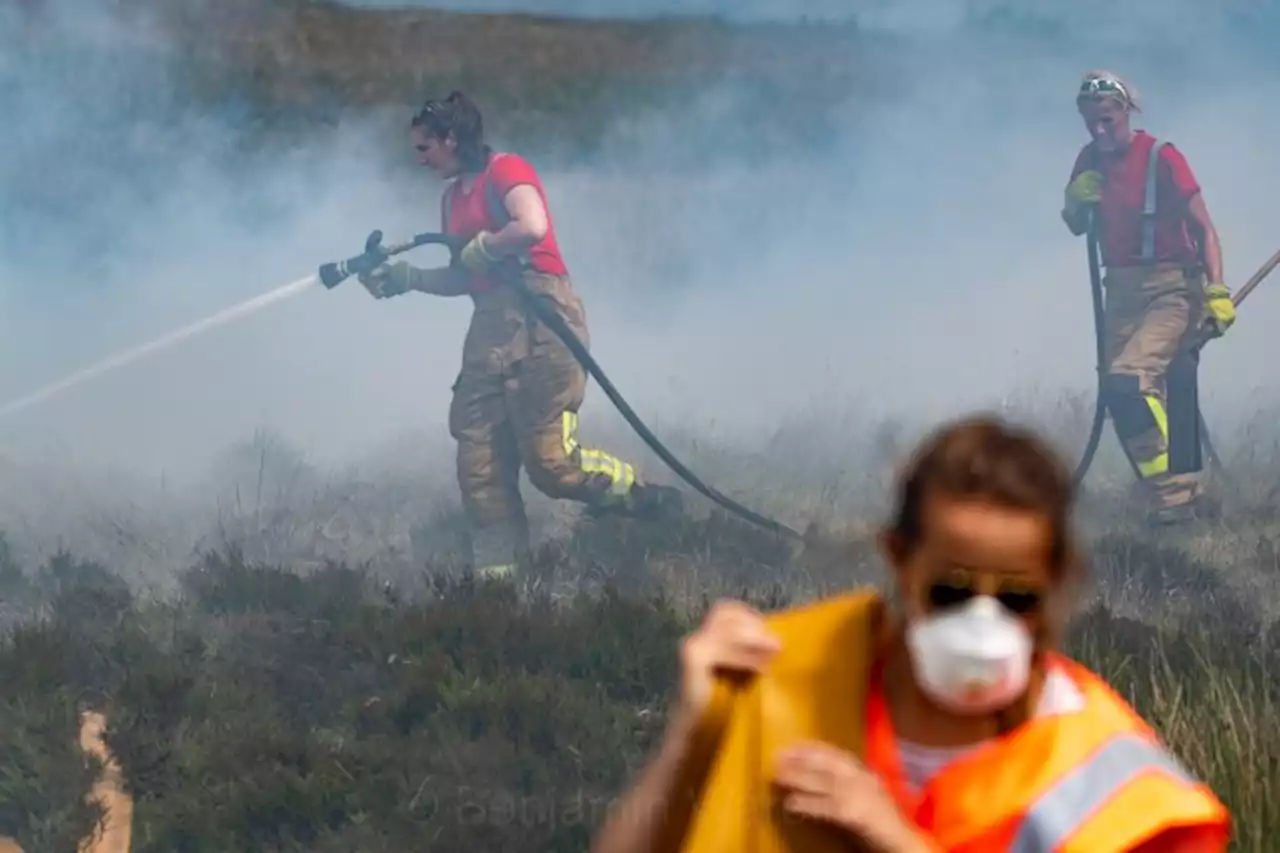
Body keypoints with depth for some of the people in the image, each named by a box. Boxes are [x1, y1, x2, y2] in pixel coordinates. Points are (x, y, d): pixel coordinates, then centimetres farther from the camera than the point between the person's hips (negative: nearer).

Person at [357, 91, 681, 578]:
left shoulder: (506, 171, -4)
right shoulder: (453, 196, 21)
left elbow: (532, 227, -22)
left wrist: (480, 249, -8)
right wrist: (403, 278, 12)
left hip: (538, 318, -9)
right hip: (489, 328, 9)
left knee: (549, 460, -13)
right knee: (479, 467, 0)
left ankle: (642, 499, 8)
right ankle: (495, 574, 2)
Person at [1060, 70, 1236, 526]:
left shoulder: (1161, 158, -11)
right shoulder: (1090, 161, 8)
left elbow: (1204, 228, -11)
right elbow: (1076, 226, 20)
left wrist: (1217, 291, -20)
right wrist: (1076, 201, -3)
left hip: (1172, 289, -7)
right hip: (1122, 293, 7)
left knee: (1127, 382, -26)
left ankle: (1170, 493, -22)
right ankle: (1188, 493, 17)